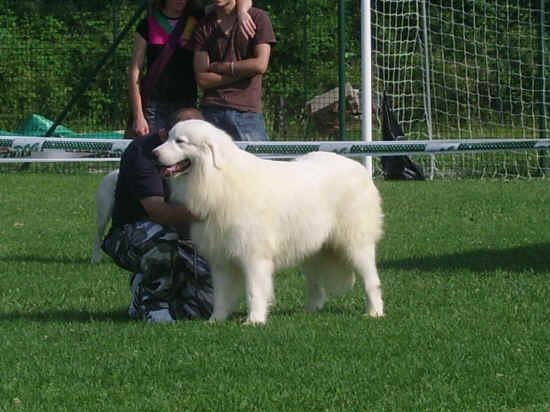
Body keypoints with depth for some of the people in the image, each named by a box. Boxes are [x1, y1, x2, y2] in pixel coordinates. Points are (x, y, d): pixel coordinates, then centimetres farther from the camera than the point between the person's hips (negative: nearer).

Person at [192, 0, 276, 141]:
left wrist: (220, 67, 0)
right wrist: (243, 71, -4)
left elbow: (260, 65, -6)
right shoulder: (203, 26, 11)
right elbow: (202, 79, 2)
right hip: (211, 112, 2)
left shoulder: (257, 17, 5)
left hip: (247, 112, -2)